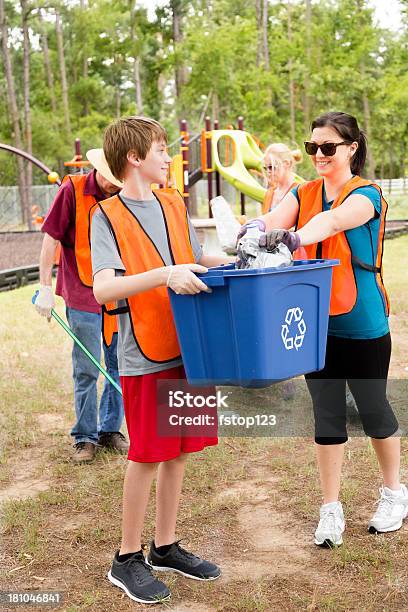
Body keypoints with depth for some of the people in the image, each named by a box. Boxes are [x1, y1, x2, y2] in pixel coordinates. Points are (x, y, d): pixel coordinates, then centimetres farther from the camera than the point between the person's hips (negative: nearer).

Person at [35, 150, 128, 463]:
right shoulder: (73, 189, -9)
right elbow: (51, 239, -8)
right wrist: (45, 287, -10)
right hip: (83, 296, -4)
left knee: (121, 366, 10)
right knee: (86, 371, 3)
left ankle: (110, 430, 26)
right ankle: (85, 437, 17)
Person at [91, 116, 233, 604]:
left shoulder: (174, 205, 11)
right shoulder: (108, 215, -8)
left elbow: (195, 261, 21)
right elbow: (103, 289, -20)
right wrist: (165, 275, -31)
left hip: (186, 347, 6)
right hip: (145, 356, -6)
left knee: (178, 451, 13)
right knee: (146, 455, 2)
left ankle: (165, 547, 29)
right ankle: (127, 559, 19)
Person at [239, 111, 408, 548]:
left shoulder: (366, 195, -10)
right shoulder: (303, 194, 5)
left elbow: (333, 222, -32)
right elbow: (273, 219, -15)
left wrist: (295, 237, -52)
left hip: (363, 326, -4)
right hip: (316, 324, 4)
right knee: (326, 415, 9)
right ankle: (331, 509, 21)